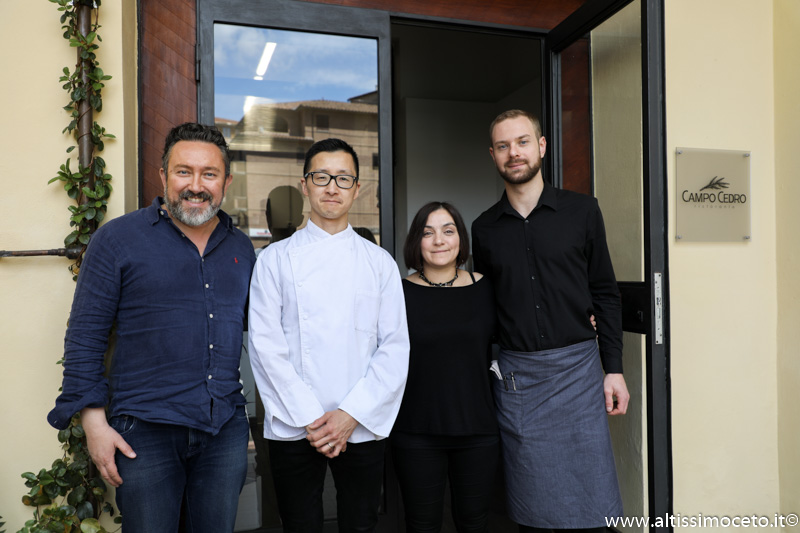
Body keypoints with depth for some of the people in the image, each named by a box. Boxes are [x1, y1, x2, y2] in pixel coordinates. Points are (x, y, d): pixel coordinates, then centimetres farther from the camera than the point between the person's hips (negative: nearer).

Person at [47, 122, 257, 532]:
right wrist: (94, 422, -8)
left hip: (226, 431, 4)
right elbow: (84, 337, -4)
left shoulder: (242, 248, 8)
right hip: (145, 432, -3)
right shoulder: (118, 238, -4)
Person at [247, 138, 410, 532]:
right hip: (292, 427, -1)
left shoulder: (380, 262, 5)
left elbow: (395, 348, 0)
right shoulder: (275, 259, 3)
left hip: (362, 428, 1)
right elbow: (265, 344, -4)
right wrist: (309, 417, -10)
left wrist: (351, 414, -9)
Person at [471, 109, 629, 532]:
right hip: (515, 374, 1)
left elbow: (605, 293, 4)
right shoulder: (484, 228, 6)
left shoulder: (582, 211, 2)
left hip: (577, 369, -1)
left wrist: (614, 369, 0)